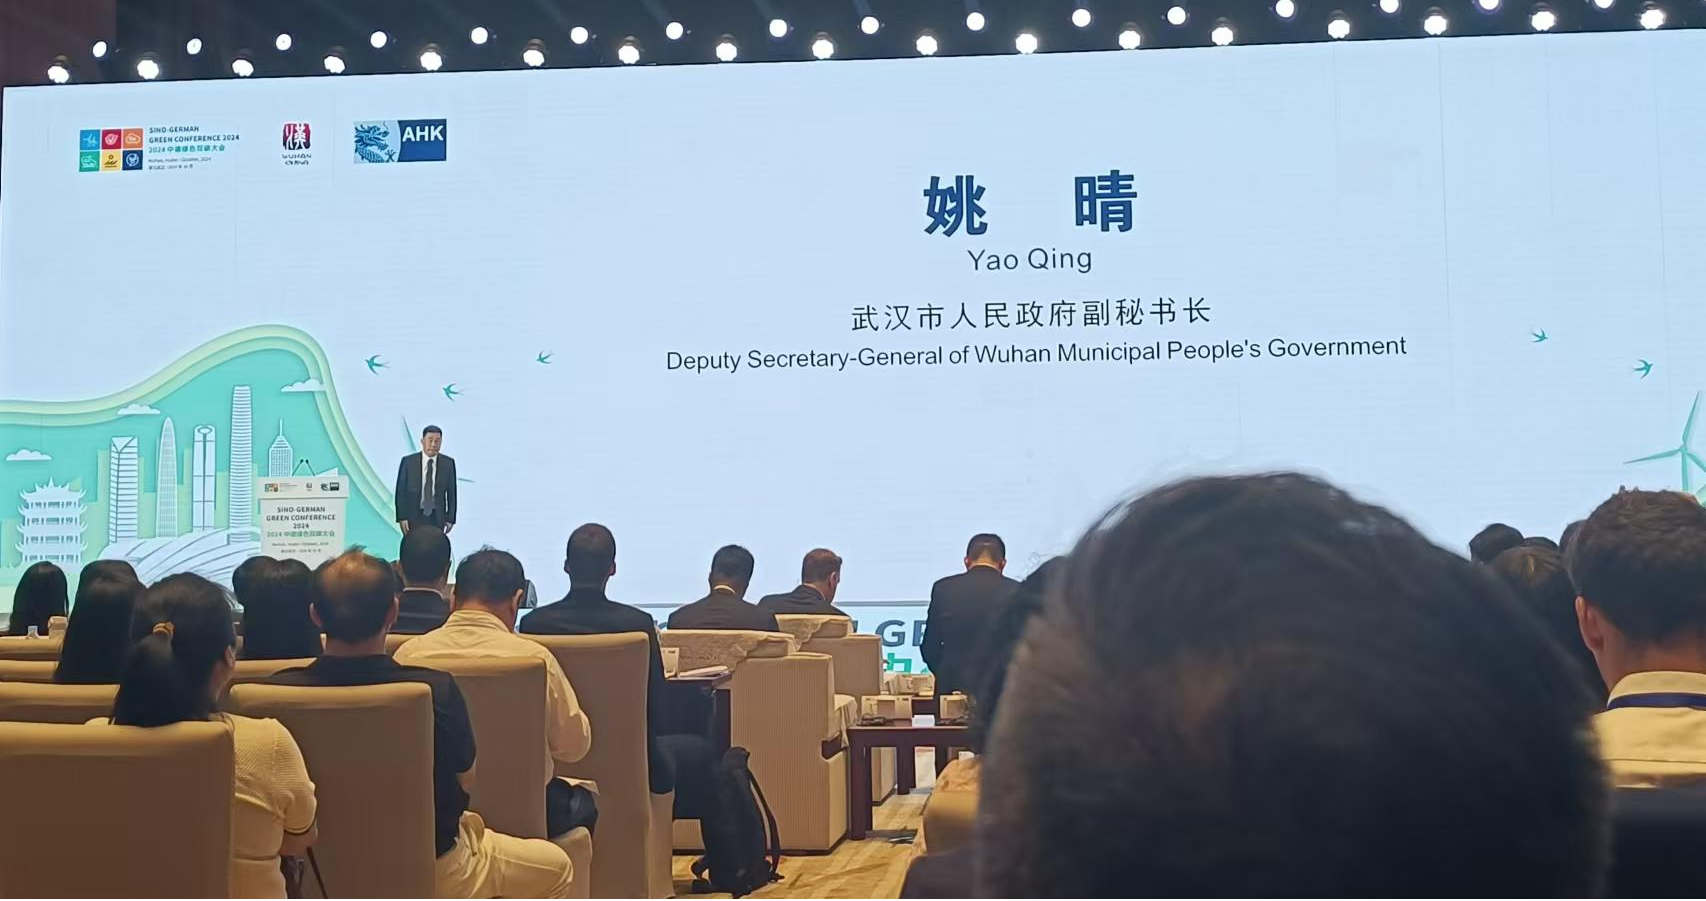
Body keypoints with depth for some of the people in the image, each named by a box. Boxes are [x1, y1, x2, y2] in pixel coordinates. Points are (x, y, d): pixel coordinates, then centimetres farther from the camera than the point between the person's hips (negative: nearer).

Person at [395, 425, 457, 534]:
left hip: (437, 518, 1)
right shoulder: (408, 462, -5)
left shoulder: (448, 463, -1)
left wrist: (451, 518, 3)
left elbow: (451, 492, 4)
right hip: (413, 517, -1)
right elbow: (401, 491, -2)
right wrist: (401, 517, -7)